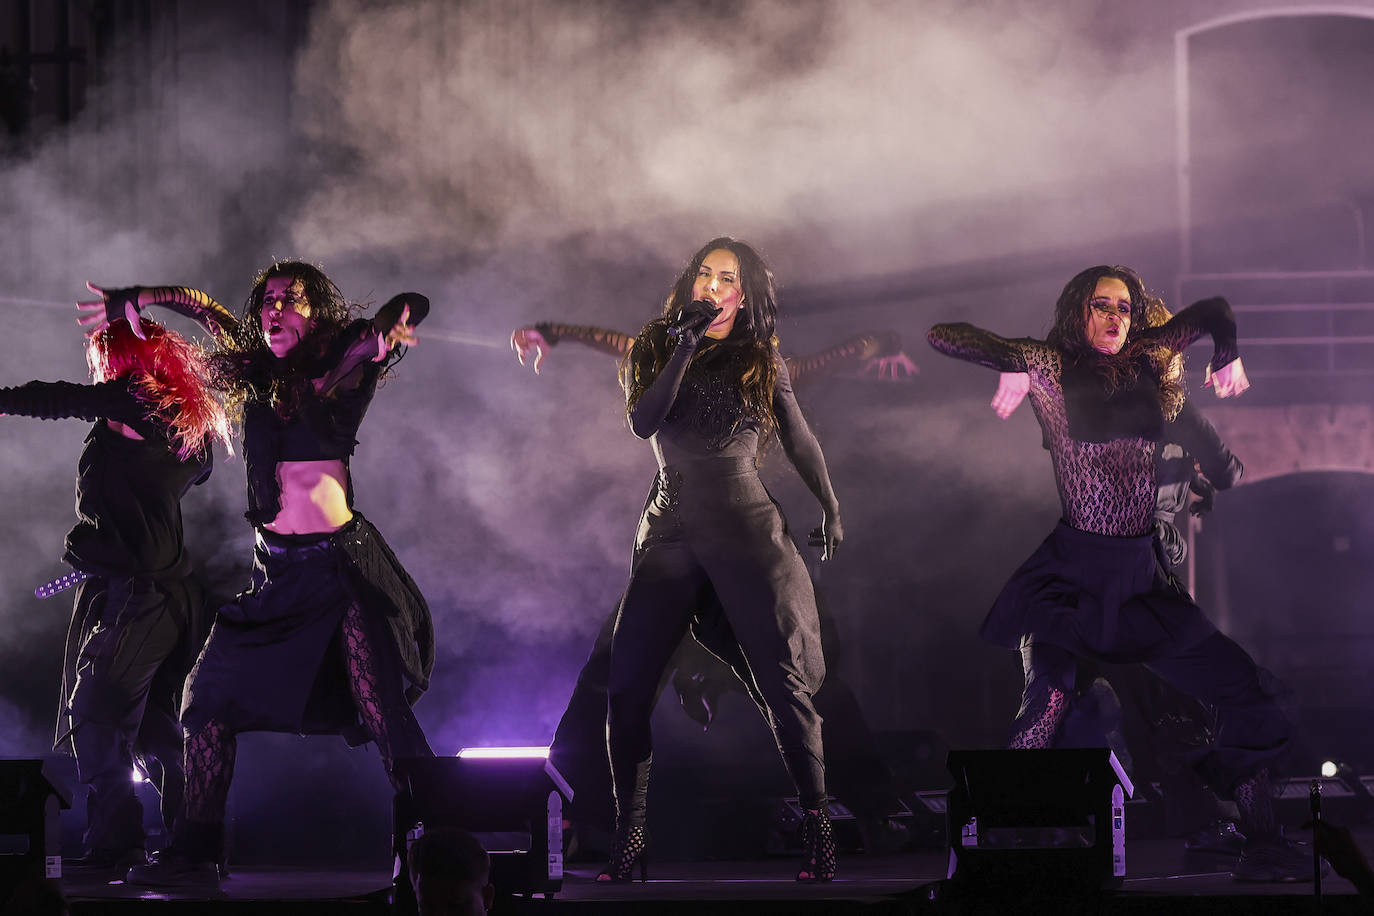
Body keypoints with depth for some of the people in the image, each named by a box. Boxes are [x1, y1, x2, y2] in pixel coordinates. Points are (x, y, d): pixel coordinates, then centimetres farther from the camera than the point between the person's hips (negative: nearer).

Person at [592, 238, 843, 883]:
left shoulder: (762, 362, 9)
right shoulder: (654, 349, 9)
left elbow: (801, 442, 19)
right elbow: (642, 421, -8)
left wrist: (831, 512, 23)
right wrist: (686, 348, -14)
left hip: (745, 531, -1)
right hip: (670, 533, 1)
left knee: (783, 679, -9)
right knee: (627, 686, -10)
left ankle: (817, 825, -2)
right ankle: (628, 839, -5)